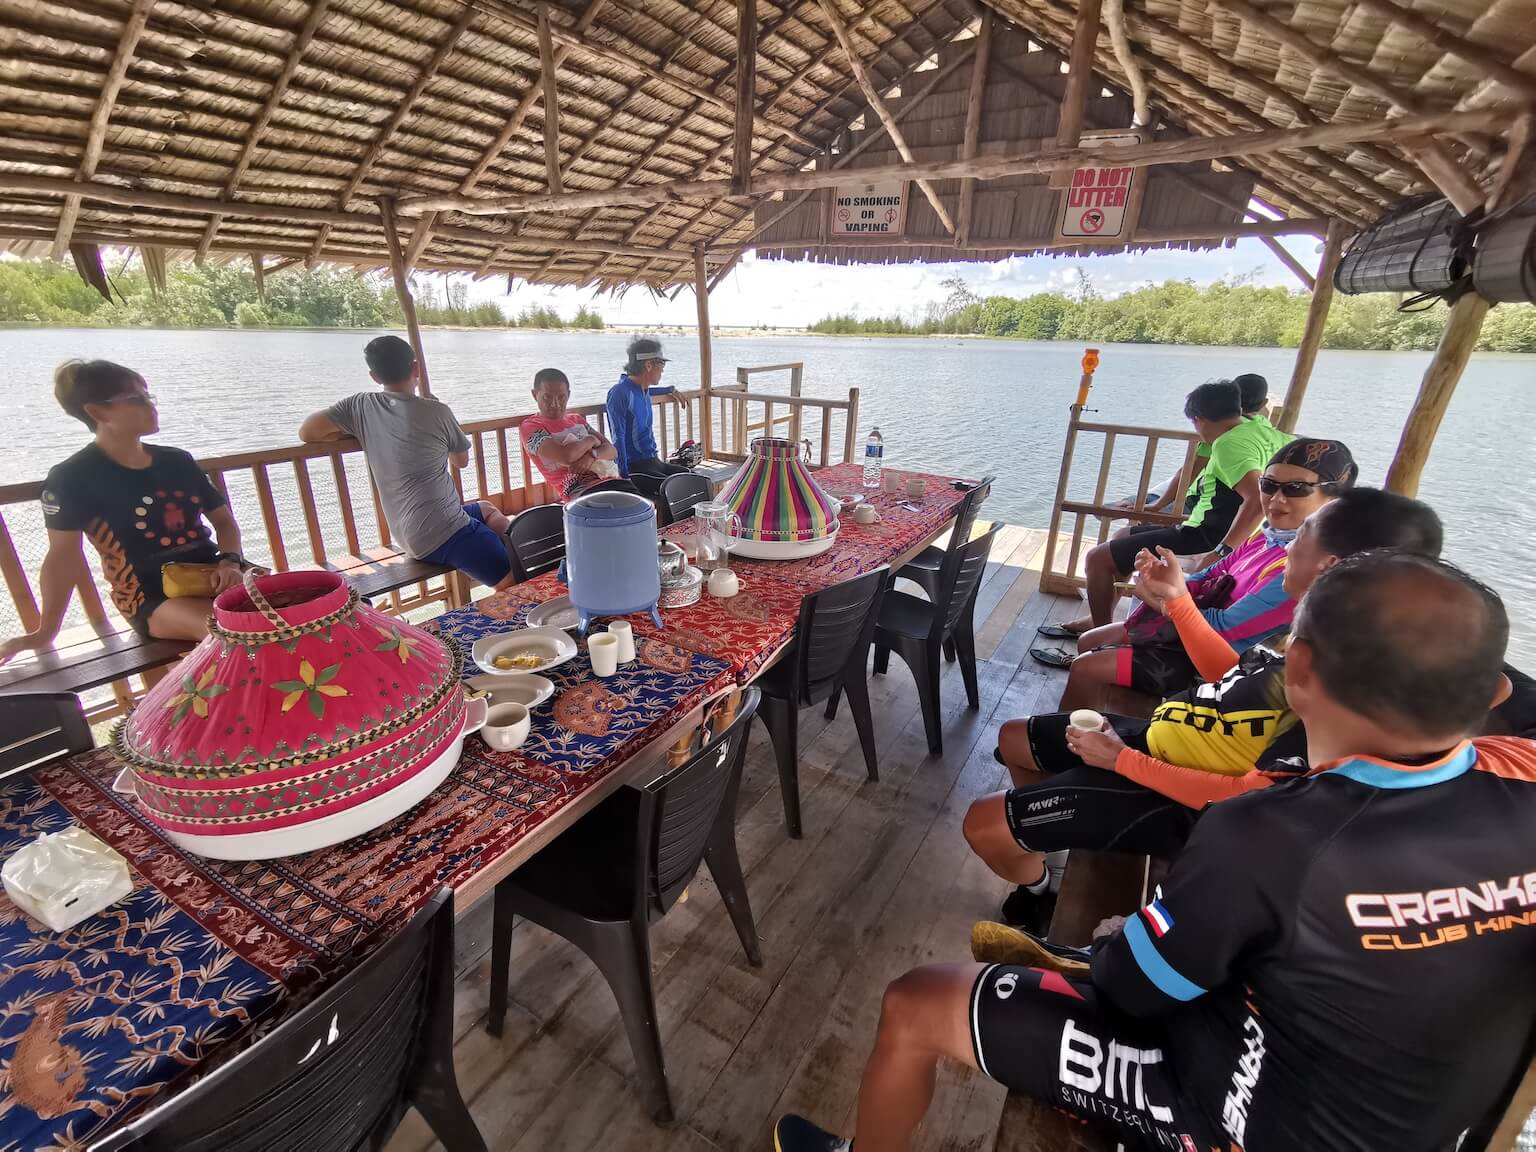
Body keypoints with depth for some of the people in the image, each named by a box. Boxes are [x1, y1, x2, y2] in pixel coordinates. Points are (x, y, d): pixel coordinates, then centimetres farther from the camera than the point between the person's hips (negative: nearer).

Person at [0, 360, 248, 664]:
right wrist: (45, 632, 0)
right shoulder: (73, 478, -3)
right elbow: (64, 555, -3)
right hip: (152, 598, -6)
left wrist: (230, 562, -7)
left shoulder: (177, 461, 11)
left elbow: (223, 519, 13)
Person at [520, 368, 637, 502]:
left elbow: (612, 450, 13)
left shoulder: (577, 420, 23)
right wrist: (591, 440, 4)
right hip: (580, 491, -6)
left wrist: (592, 455, -9)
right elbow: (566, 456, -14)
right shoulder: (530, 427, 4)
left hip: (610, 480, 7)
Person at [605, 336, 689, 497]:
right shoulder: (620, 393, -12)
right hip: (634, 468, -9)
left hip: (652, 462, 9)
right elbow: (618, 438, -17)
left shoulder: (642, 390, 13)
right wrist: (624, 477, -22)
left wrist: (669, 390, 52)